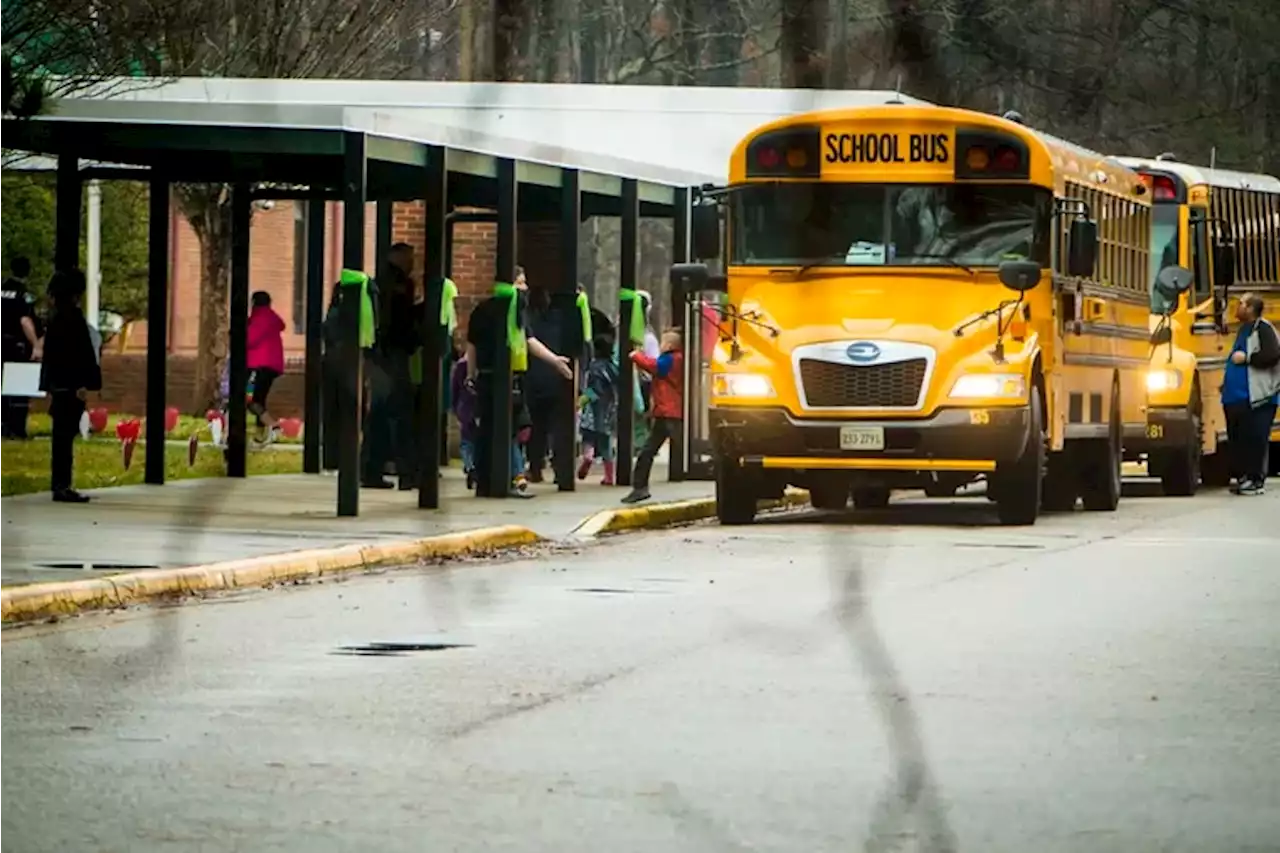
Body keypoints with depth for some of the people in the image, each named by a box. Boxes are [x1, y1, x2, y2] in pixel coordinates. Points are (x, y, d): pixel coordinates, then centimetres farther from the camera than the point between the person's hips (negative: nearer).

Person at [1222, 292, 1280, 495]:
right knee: (1236, 439, 10)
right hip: (1237, 398, 10)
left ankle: (1255, 480, -2)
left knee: (1254, 440, -6)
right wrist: (1228, 383, 20)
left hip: (1256, 399, -10)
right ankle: (1242, 477, 16)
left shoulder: (1262, 328, -9)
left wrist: (1246, 358, -17)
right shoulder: (1243, 329, 19)